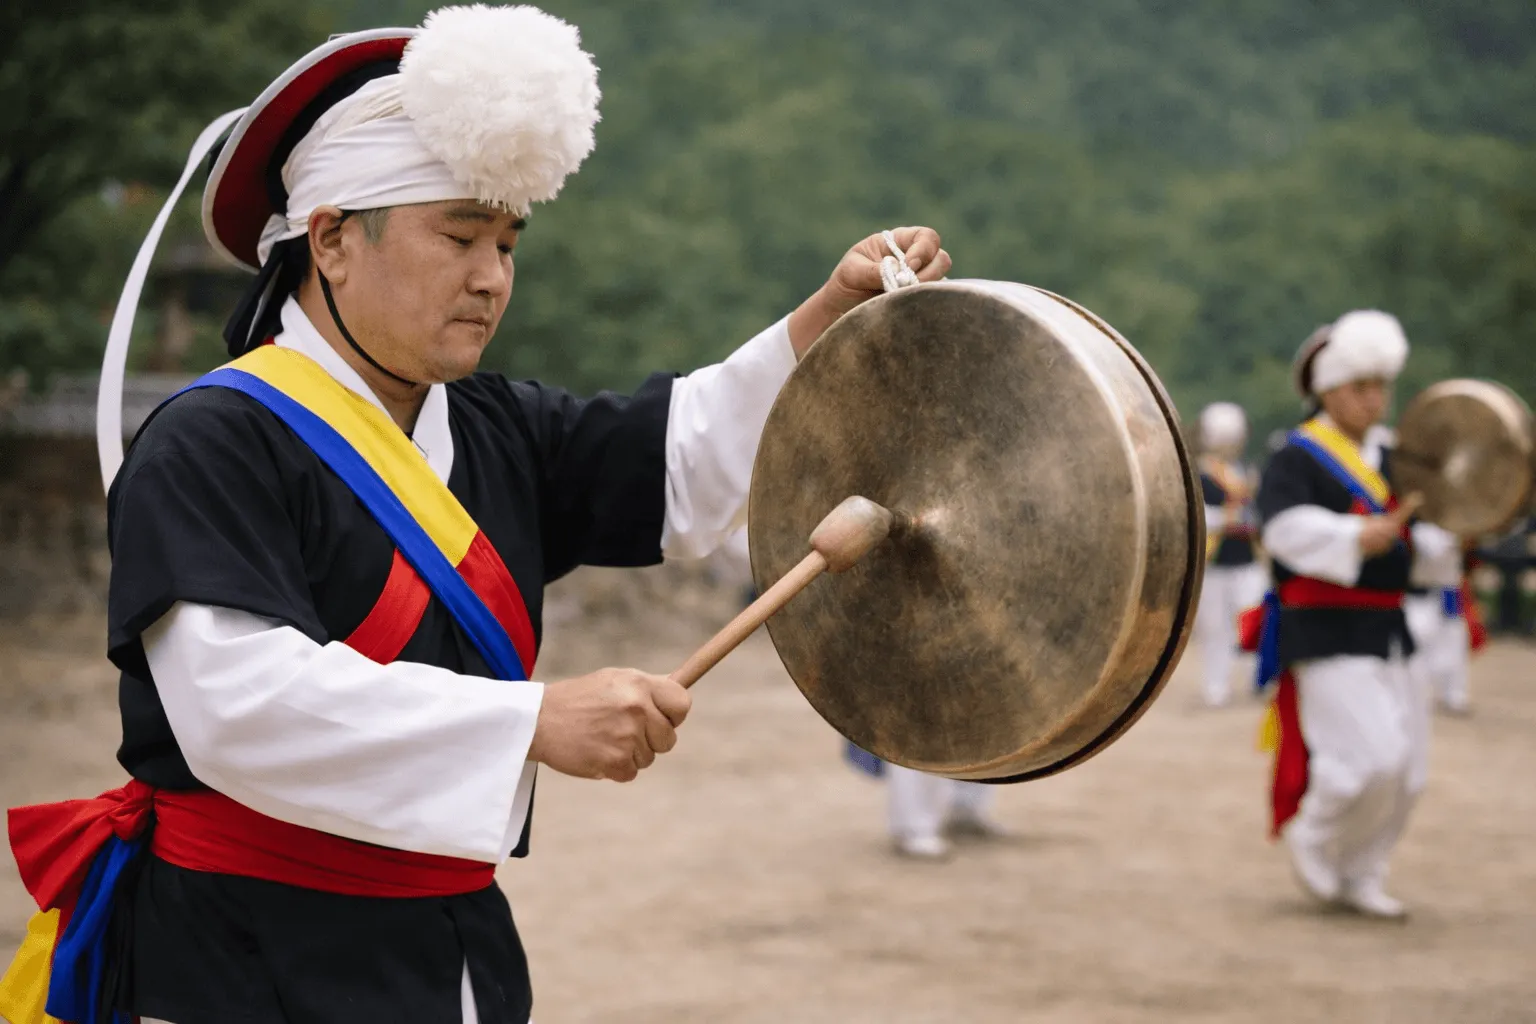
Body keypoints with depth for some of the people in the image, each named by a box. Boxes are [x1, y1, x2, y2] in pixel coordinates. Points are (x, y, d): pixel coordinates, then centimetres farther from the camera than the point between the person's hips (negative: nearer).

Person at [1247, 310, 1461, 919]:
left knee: (1406, 771, 8)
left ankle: (1358, 877, 23)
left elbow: (1414, 550, 22)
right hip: (1326, 634, -8)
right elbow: (1288, 527, -27)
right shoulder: (1296, 460, -9)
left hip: (1386, 633, 8)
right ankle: (1311, 839, 9)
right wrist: (1358, 538, -40)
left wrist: (1454, 548, 2)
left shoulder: (1385, 463, 16)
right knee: (1373, 758, -17)